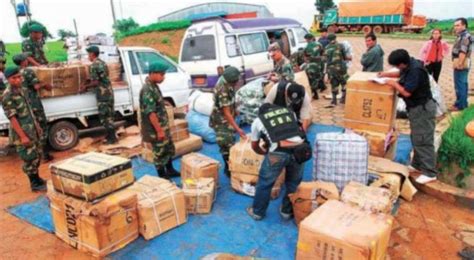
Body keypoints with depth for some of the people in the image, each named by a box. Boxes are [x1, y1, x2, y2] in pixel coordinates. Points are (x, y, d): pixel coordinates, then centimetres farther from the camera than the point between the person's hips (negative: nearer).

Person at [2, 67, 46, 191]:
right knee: (30, 159, 0)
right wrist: (23, 136, -23)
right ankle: (35, 184, 14)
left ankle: (37, 179, 33)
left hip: (32, 130, 9)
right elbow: (12, 118, -21)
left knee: (37, 155, 18)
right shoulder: (8, 96, -19)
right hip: (21, 133, -9)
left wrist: (36, 124, 18)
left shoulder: (20, 90, 8)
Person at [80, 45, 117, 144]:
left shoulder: (93, 66, -12)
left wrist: (86, 86, 1)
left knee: (104, 116, -2)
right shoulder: (103, 63, 14)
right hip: (109, 91, 9)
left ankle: (111, 138, 1)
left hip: (102, 93, -8)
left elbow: (96, 82, -15)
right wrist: (87, 84, 22)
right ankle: (112, 136, 22)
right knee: (109, 115, 14)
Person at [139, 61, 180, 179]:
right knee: (160, 153, 5)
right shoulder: (147, 90, -23)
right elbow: (150, 113, -26)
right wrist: (159, 130, -23)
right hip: (156, 129, -10)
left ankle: (170, 170, 38)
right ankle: (162, 176, 21)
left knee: (169, 148, 21)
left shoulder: (154, 86, 8)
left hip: (163, 126, 10)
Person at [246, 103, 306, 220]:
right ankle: (287, 211, 39)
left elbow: (255, 146, 31)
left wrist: (265, 152, 51)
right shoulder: (289, 112, 26)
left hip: (278, 153, -2)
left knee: (265, 183, 17)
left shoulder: (258, 120, 22)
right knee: (294, 182, 24)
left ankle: (257, 212, 34)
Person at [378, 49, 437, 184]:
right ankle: (417, 165, 33)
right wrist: (386, 74, 10)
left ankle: (429, 173, 2)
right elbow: (400, 74, 25)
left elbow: (407, 92, -24)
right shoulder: (409, 64, 3)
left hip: (423, 108, -10)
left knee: (423, 141, -6)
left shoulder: (415, 70, -26)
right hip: (416, 108, 10)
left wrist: (394, 84, -9)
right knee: (416, 138, 19)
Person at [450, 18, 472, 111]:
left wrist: (459, 63, -26)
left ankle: (460, 105, -3)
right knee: (463, 84, 16)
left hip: (461, 64, -11)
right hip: (462, 64, 11)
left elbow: (463, 52, -24)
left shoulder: (465, 36, -16)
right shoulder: (463, 36, 18)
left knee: (460, 85, -7)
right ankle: (463, 103, 24)